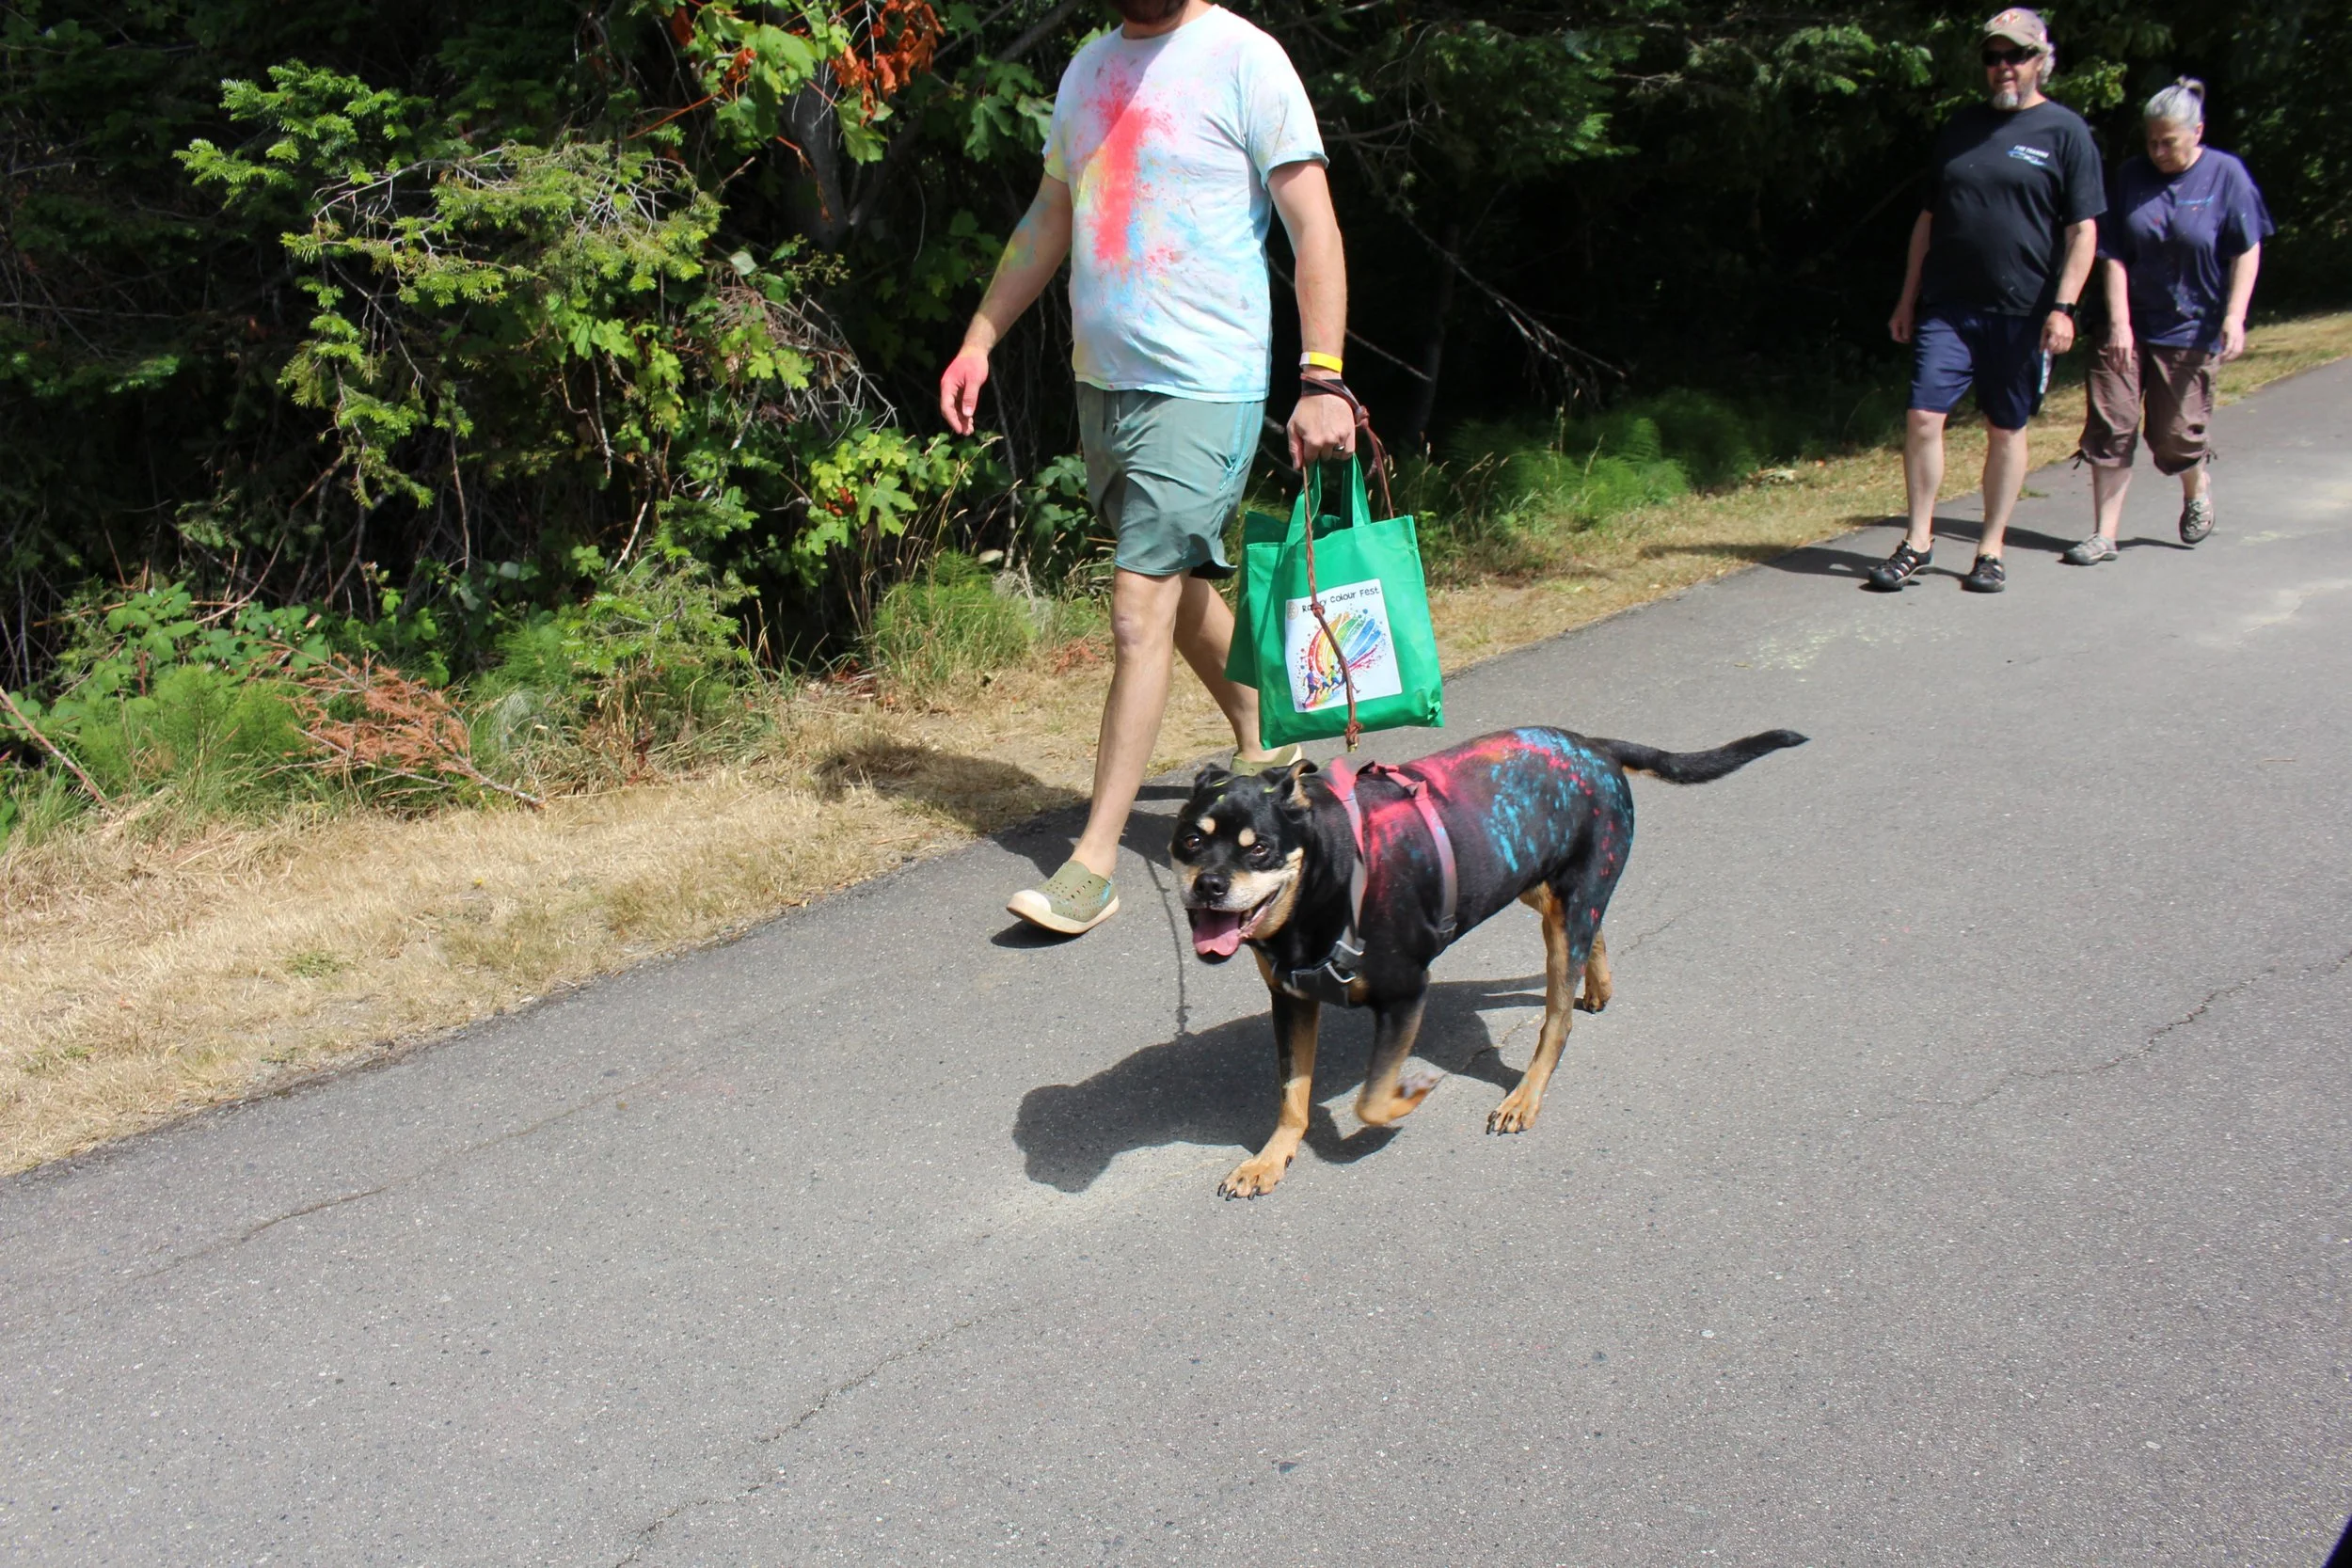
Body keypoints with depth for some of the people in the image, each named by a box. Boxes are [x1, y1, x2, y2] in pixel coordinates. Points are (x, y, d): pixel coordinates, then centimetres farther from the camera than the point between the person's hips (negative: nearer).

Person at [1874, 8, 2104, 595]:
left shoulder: (2065, 132, 1)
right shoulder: (1961, 127, 13)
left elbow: (2083, 231, -3)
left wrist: (2062, 307, -13)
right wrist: (1908, 299, 12)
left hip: (2023, 313, -3)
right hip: (1947, 305, 3)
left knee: (2007, 430, 5)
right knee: (1923, 417, -7)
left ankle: (1991, 549, 15)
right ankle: (1918, 541, 5)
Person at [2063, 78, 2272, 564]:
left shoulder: (2226, 175, -5)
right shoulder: (2131, 177, -1)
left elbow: (2246, 252, -3)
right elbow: (2113, 255, -3)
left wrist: (2234, 316, -13)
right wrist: (2118, 322, -11)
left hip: (2191, 328, -2)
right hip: (2129, 326, 2)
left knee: (2174, 435, 2)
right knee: (2110, 426, -6)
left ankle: (2197, 488, 36)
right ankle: (2103, 536, 0)